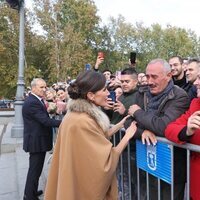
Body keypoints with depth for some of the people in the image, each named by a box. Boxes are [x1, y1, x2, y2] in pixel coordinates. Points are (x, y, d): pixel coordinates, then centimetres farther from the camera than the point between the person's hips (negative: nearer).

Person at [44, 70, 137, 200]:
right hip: (86, 189, -9)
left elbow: (99, 138, 9)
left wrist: (120, 124, 4)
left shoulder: (77, 114, 0)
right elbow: (106, 161, -24)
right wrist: (128, 136, -14)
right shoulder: (82, 122, -29)